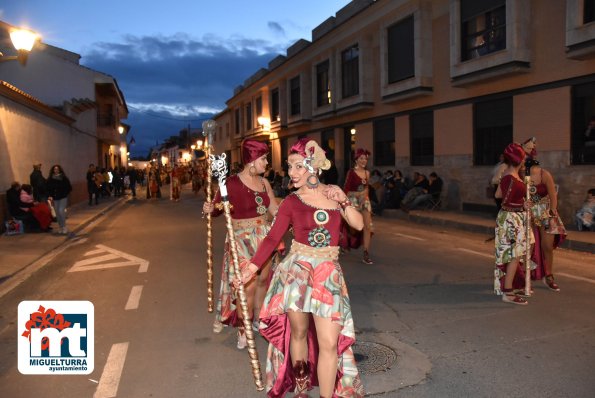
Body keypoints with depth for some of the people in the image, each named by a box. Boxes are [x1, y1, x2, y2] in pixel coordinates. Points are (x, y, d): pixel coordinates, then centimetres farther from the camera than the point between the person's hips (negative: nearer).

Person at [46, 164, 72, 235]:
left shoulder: (64, 178, -7)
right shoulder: (50, 179, 1)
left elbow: (69, 188, -3)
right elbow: (48, 189, 3)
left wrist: (64, 194, -9)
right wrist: (49, 196, -10)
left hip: (63, 198, -4)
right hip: (55, 198, 4)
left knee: (61, 211, -16)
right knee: (57, 213, 8)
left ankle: (64, 227, -3)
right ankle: (61, 227, 20)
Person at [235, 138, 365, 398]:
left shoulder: (334, 193, 6)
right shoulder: (291, 202, 0)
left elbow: (358, 224, 3)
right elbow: (272, 238, -2)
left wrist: (343, 201, -11)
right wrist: (251, 267, -9)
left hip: (328, 272, 1)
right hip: (296, 269, 0)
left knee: (329, 343, -4)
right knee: (298, 333, 9)